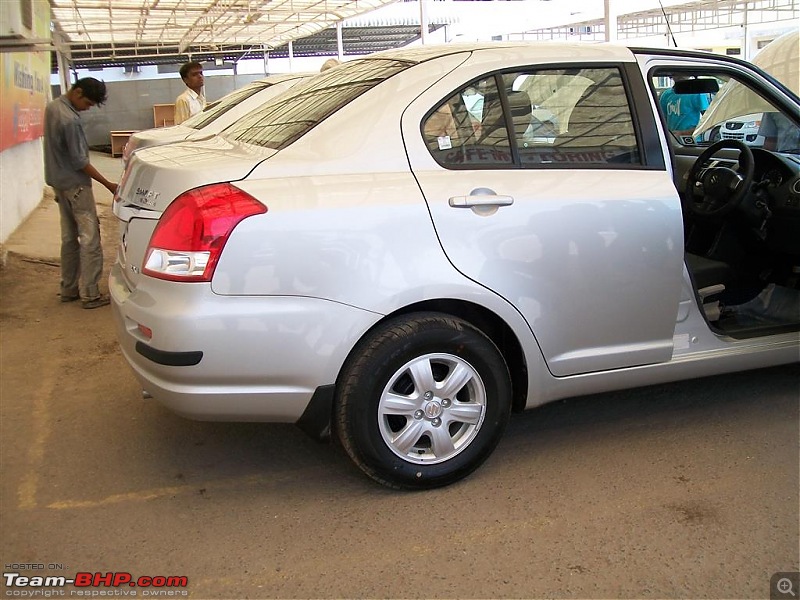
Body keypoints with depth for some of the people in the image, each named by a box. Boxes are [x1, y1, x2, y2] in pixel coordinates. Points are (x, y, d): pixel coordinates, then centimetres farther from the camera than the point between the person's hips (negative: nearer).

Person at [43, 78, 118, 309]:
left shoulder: (53, 106, 6)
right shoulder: (70, 120, -24)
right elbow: (79, 161, -21)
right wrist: (108, 184, -16)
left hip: (58, 181, 10)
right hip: (75, 185, -9)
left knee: (69, 237, 14)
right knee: (89, 238, -5)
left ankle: (69, 289, 20)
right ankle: (90, 294, -4)